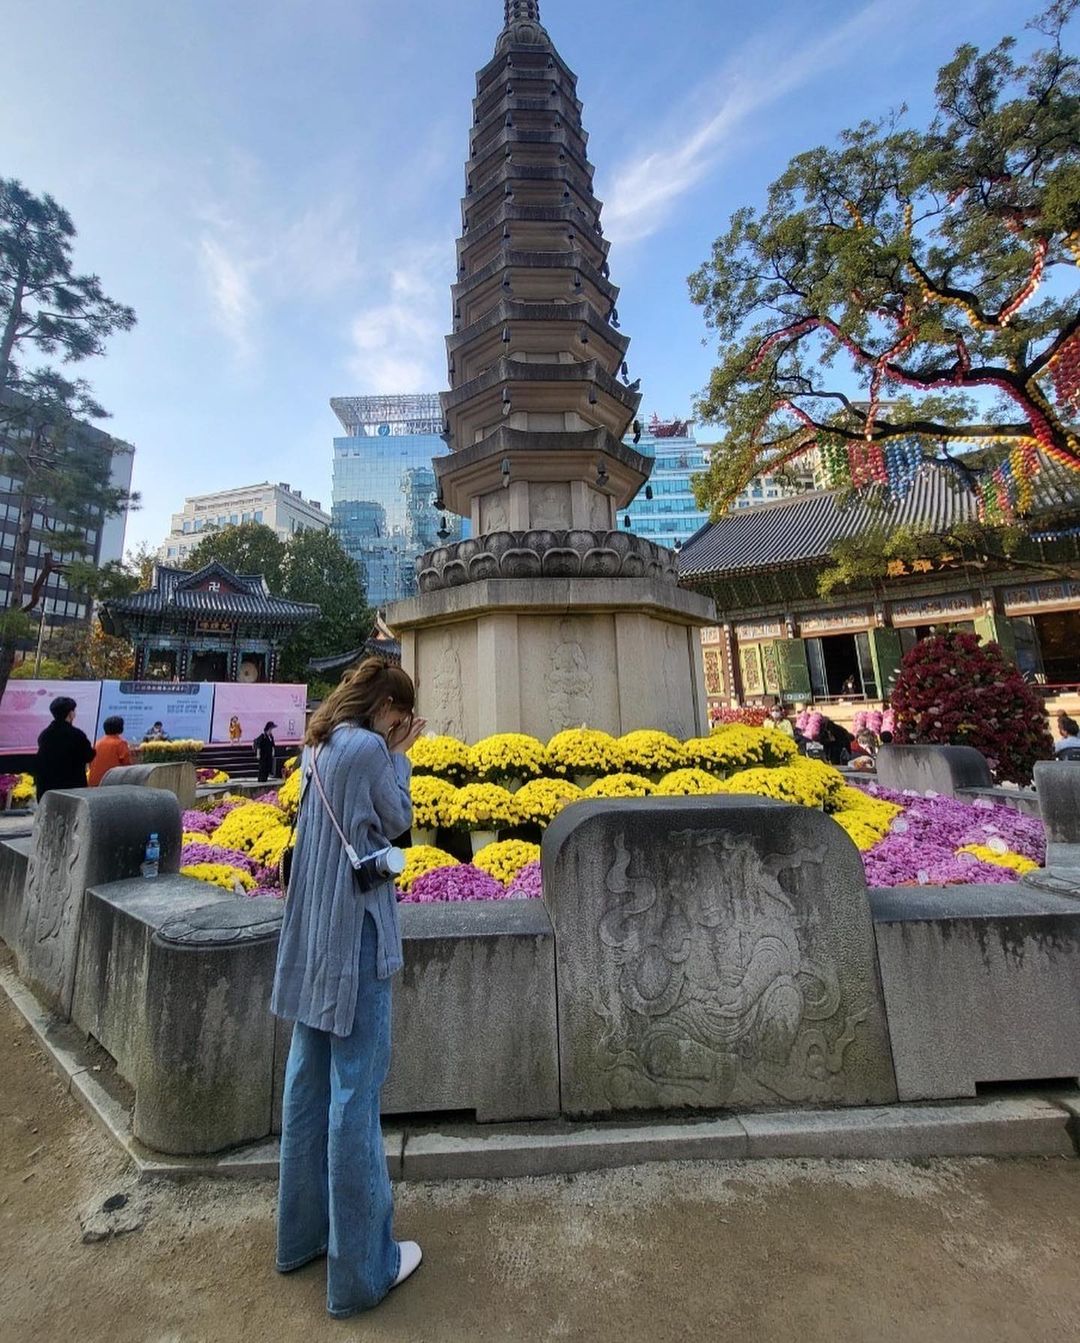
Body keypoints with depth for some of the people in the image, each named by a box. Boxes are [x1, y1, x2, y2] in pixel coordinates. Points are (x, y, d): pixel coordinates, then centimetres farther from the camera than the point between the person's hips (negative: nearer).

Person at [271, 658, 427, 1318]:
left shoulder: (318, 747, 7)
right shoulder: (369, 749, -18)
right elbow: (399, 821, -8)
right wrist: (401, 756, -1)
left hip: (312, 933, 9)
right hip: (354, 933, -9)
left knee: (310, 1079, 20)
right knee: (355, 1088, 5)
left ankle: (302, 1233, 39)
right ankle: (359, 1269, 22)